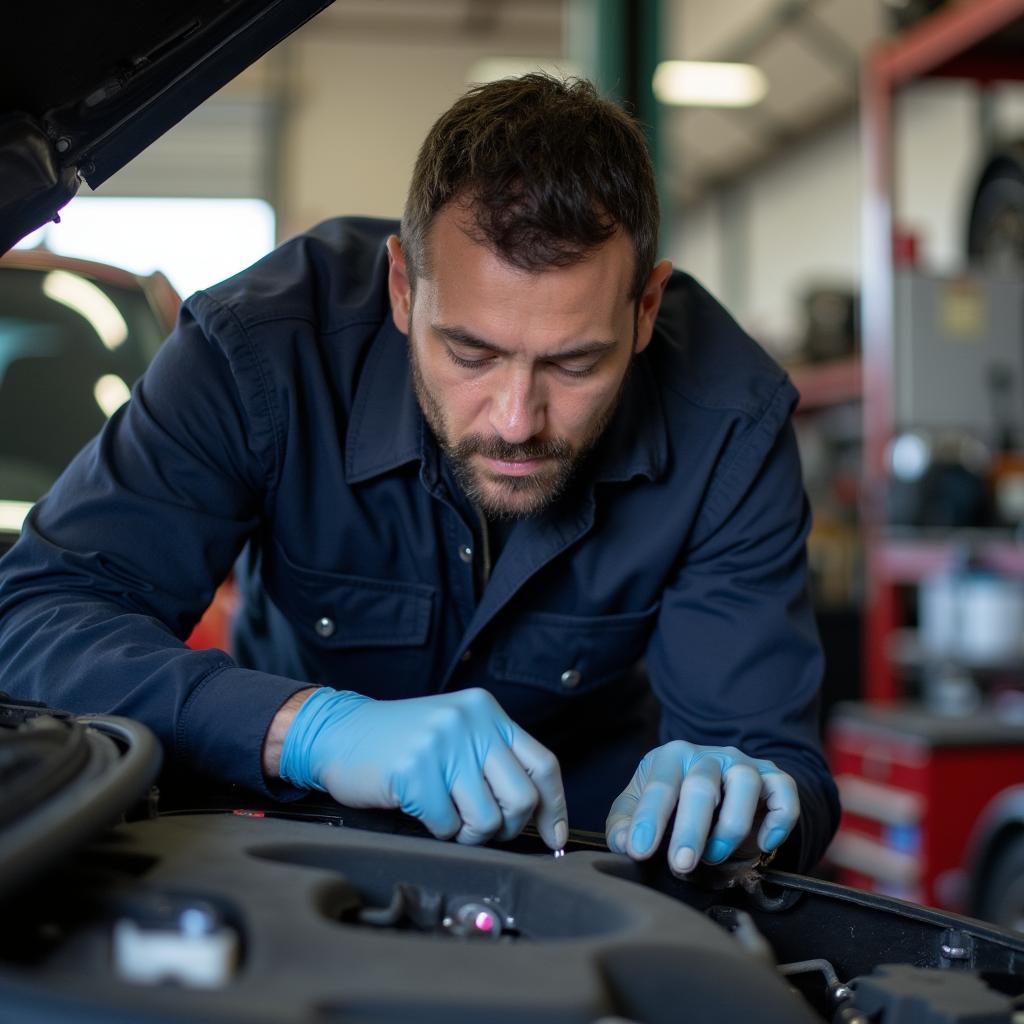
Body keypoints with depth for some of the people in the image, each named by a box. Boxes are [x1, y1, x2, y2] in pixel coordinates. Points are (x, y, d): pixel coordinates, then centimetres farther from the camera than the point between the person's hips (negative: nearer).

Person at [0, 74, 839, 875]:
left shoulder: (730, 425, -22)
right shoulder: (261, 346, -26)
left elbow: (778, 755, -18)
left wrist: (727, 801, -42)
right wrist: (313, 728, -44)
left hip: (582, 844, 1)